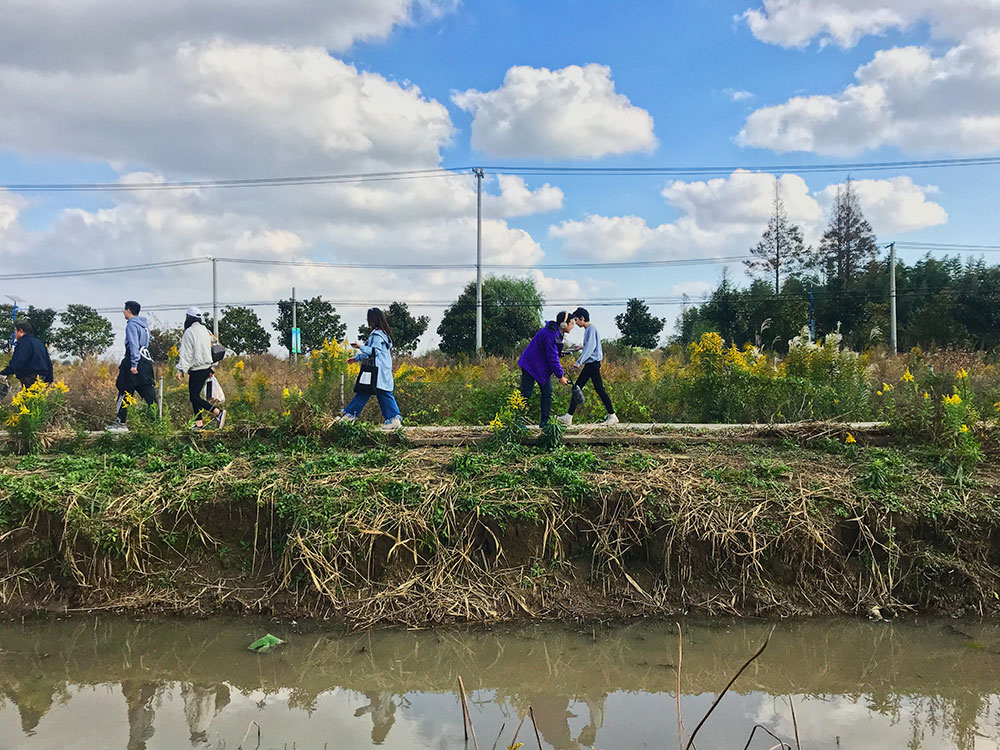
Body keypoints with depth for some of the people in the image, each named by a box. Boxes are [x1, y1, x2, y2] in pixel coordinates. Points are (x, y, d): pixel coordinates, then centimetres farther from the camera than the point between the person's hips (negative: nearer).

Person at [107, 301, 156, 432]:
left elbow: (134, 345, -18)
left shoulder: (131, 324, -9)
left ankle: (120, 423, 3)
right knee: (148, 392, 6)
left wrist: (133, 364, -22)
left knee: (124, 391, -1)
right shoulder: (144, 324, 17)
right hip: (146, 359, 8)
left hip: (135, 359, -8)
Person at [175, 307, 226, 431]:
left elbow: (186, 353, -15)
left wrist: (181, 370, -15)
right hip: (206, 367, 8)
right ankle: (199, 423, 9)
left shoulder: (189, 332, -11)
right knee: (195, 395, 12)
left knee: (194, 397, -6)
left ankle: (218, 412, -18)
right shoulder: (205, 330, 13)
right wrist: (210, 369, 25)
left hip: (196, 369, -8)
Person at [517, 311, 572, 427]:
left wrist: (560, 373, 11)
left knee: (547, 392, 5)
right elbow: (552, 358, -25)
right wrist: (561, 376, -18)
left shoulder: (557, 333, 4)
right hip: (531, 365, -10)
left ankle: (544, 422, 10)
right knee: (526, 394, -5)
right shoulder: (550, 335, -27)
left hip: (542, 367, 10)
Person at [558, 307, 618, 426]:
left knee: (599, 389, -6)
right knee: (577, 388, 6)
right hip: (589, 364, 10)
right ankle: (569, 417, 7)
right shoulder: (587, 329, 16)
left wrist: (579, 362, -23)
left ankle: (612, 416, 1)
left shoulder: (591, 329, -13)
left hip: (593, 363, -10)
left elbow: (590, 347, -21)